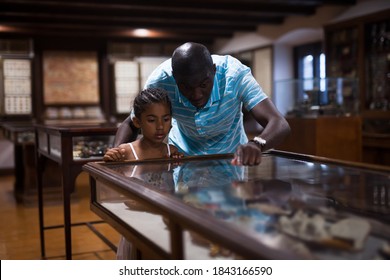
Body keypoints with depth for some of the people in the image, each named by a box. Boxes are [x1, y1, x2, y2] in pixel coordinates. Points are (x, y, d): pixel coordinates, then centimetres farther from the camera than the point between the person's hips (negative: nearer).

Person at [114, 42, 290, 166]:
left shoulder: (235, 75, -31)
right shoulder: (160, 81, -28)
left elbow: (279, 124, -39)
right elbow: (130, 125, -13)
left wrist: (256, 144, -61)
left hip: (231, 156, 0)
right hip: (183, 156, 0)